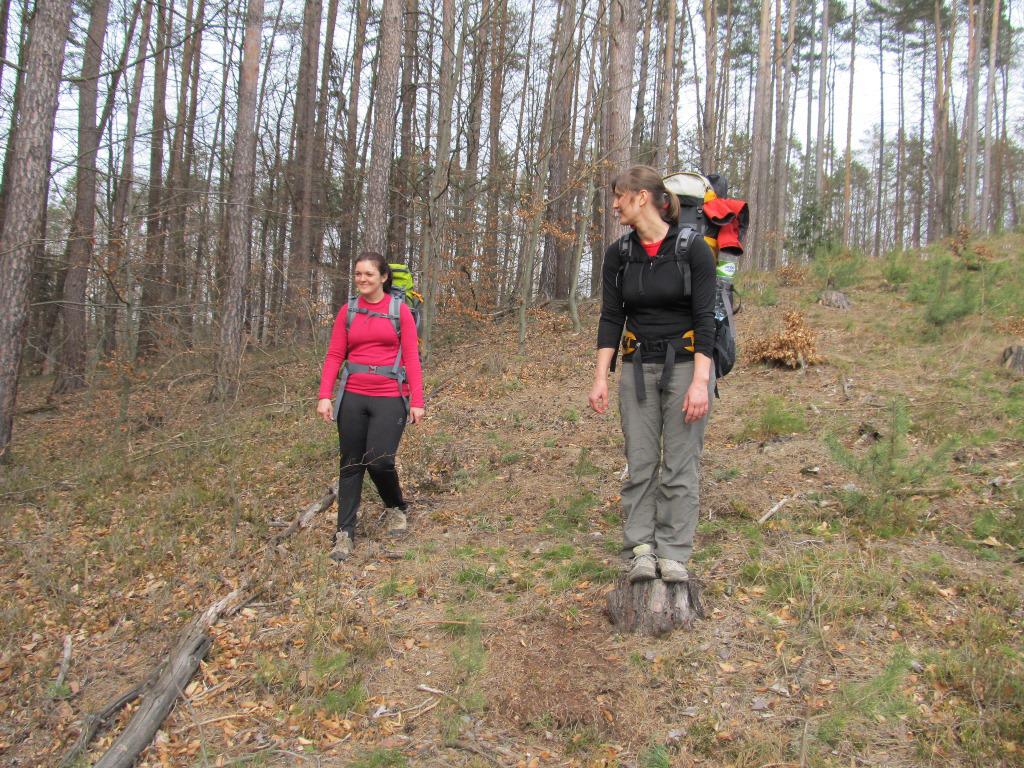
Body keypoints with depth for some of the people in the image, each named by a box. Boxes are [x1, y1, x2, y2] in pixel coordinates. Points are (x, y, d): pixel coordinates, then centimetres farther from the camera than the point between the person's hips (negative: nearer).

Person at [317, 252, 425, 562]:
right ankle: (345, 533, 14)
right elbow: (334, 356, 6)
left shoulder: (400, 310, 1)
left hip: (390, 399, -2)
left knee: (379, 461, -11)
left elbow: (411, 357, -1)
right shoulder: (347, 311, 8)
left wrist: (417, 401, -7)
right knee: (351, 465, 5)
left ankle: (396, 508, 20)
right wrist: (324, 396, -5)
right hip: (352, 397, 3)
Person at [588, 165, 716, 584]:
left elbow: (705, 319, -11)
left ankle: (674, 554, 7)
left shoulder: (693, 247, -8)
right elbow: (611, 318, 4)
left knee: (680, 465, -1)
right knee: (640, 463, 3)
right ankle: (640, 549, 8)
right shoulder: (618, 255, 4)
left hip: (686, 364, -3)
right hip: (638, 367, 4)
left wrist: (701, 381, -18)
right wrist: (600, 376, -4)